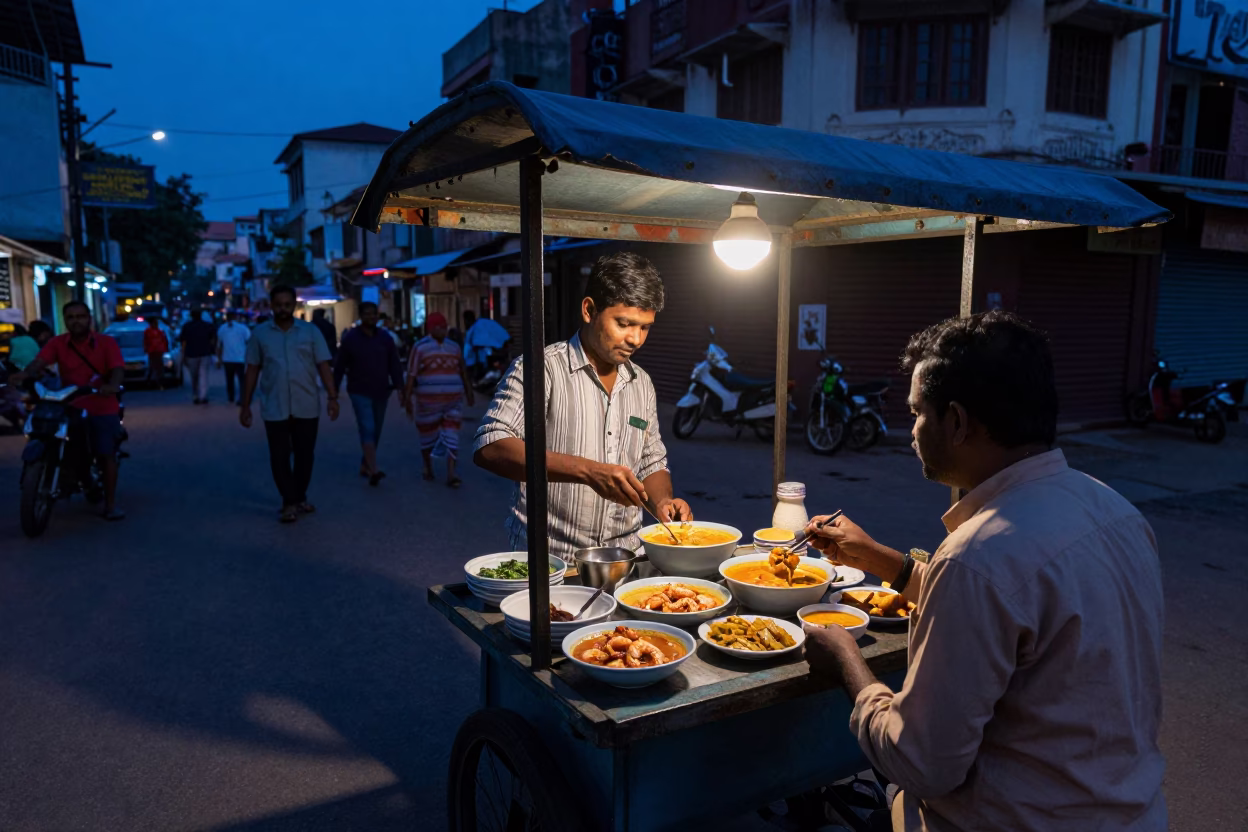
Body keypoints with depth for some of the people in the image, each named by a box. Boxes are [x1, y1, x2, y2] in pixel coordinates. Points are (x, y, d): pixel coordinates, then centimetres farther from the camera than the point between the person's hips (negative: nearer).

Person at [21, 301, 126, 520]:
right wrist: (25, 375, -35)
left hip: (102, 407, -2)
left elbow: (118, 369, -16)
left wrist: (112, 385, -38)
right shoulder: (57, 343, 3)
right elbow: (39, 362, -12)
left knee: (107, 454, -5)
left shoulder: (106, 343, -3)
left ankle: (110, 504, 2)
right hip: (70, 407, 2)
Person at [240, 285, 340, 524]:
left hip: (307, 407, 1)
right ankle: (289, 502, 12)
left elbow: (323, 366, 1)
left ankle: (300, 498, 25)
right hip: (274, 408, 0)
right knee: (280, 456, 2)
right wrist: (245, 405, 5)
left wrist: (333, 397, -9)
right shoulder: (260, 334, 4)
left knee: (305, 455, 8)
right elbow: (252, 371, 6)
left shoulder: (310, 331, 3)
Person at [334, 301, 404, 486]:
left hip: (381, 392, 4)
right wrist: (334, 389, 1)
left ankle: (365, 465, 27)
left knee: (376, 431, 12)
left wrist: (399, 386, -8)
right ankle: (373, 471, -23)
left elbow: (394, 365, 2)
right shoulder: (350, 338, -3)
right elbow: (340, 366, 0)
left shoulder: (385, 338, 5)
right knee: (367, 429, -15)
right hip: (360, 392, -4)